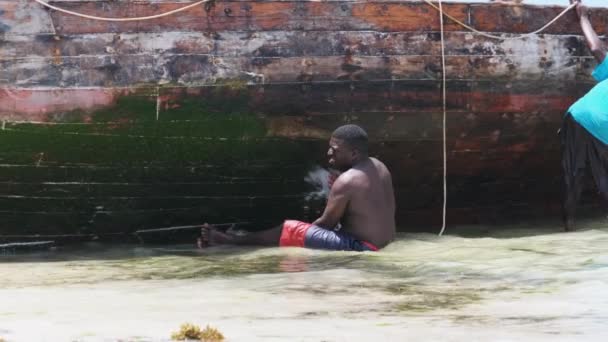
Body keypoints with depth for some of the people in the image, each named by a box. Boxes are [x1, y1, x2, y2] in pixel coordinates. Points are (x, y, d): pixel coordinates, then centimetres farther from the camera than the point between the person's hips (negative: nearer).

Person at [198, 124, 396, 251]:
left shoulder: (346, 181, -20)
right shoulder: (378, 167, 9)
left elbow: (327, 223, -13)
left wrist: (305, 233, 5)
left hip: (361, 247, -10)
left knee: (290, 231, -4)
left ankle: (230, 241, 8)